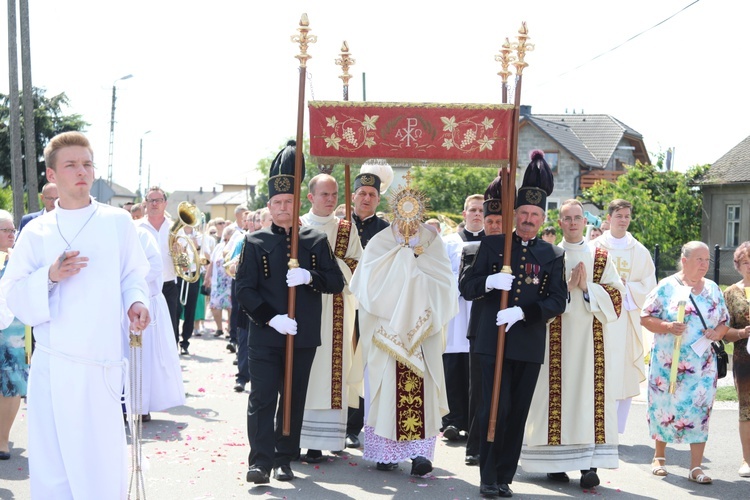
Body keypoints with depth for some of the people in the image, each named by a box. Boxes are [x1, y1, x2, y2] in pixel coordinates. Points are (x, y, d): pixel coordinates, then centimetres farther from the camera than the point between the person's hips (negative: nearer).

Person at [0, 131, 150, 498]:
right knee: (52, 461, 4)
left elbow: (133, 275, 12)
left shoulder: (118, 223, 7)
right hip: (53, 366, 1)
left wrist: (135, 301, -9)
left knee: (103, 465, -2)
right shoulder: (36, 232, 8)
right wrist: (50, 277, -14)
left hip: (102, 364, -1)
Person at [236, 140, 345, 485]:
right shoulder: (255, 243, 2)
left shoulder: (317, 241, 7)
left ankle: (285, 459, 17)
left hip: (304, 338, 2)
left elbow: (337, 282, 3)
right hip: (265, 336, -2)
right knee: (262, 398, -6)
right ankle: (261, 460, -3)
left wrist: (310, 277, -17)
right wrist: (270, 318, -17)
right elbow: (244, 289, -4)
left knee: (294, 400, 8)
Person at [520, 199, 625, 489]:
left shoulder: (601, 258, 11)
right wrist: (567, 285, -13)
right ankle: (555, 462, 4)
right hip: (557, 340, -1)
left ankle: (589, 464, -7)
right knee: (558, 393, -3)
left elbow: (615, 295, 4)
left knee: (590, 394, -6)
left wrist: (587, 287, -10)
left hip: (591, 339, 1)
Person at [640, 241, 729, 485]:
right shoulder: (667, 287, -3)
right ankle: (659, 456, 25)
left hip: (702, 363, 3)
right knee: (665, 407, 5)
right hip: (668, 363, -3)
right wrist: (668, 327, -20)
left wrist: (717, 333, -7)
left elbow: (725, 322, 15)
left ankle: (696, 467, 1)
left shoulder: (713, 289, 10)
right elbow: (645, 317, -4)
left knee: (700, 410, -3)